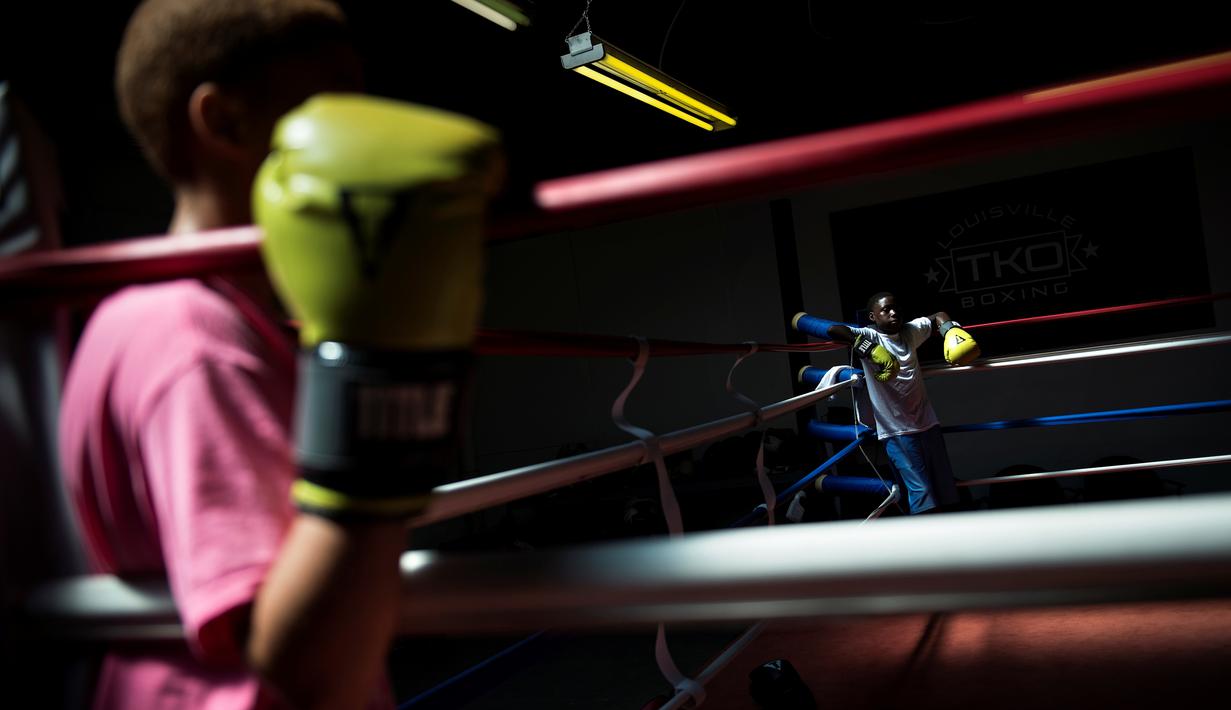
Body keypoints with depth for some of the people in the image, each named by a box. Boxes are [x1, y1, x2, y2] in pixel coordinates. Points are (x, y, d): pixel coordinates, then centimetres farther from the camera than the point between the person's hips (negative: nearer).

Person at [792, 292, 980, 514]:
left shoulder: (910, 331, 10)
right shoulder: (867, 336, -8)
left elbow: (938, 317, 25)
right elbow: (831, 329, -24)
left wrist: (951, 330, 3)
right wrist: (867, 347, -32)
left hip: (927, 421, 7)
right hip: (896, 429, -6)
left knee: (945, 486, 12)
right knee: (921, 490, -8)